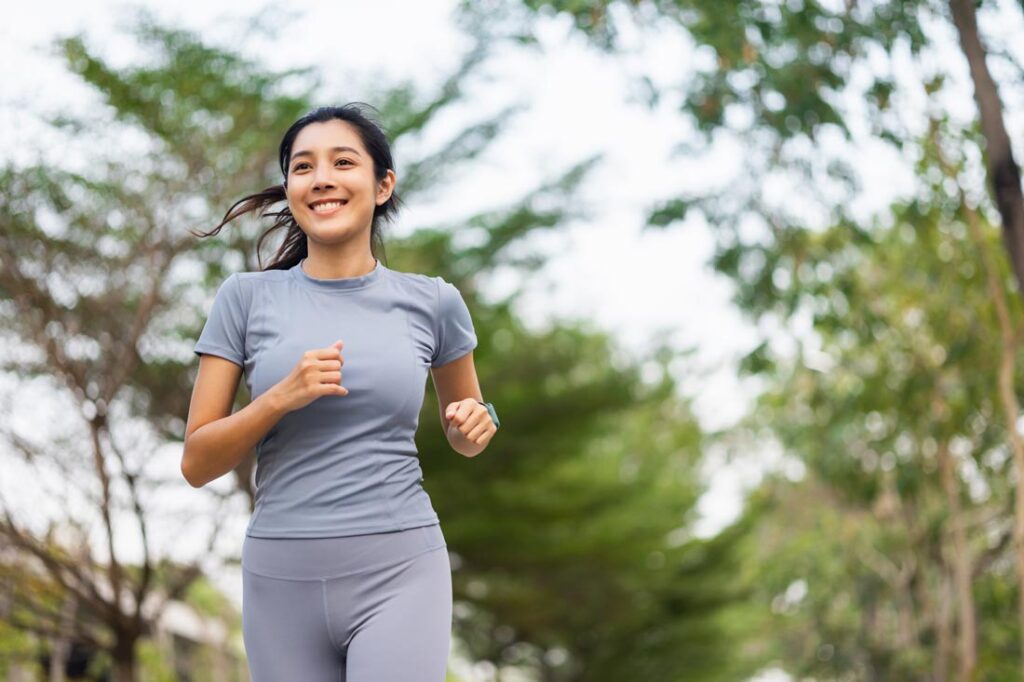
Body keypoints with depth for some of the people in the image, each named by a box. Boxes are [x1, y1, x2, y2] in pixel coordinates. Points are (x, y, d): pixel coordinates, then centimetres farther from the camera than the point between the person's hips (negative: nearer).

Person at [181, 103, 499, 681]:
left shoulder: (431, 302, 4)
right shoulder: (247, 298, 2)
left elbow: (463, 434, 20)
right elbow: (197, 464, 0)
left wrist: (474, 423, -3)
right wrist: (282, 396, -15)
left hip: (399, 572, -1)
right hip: (282, 574, 1)